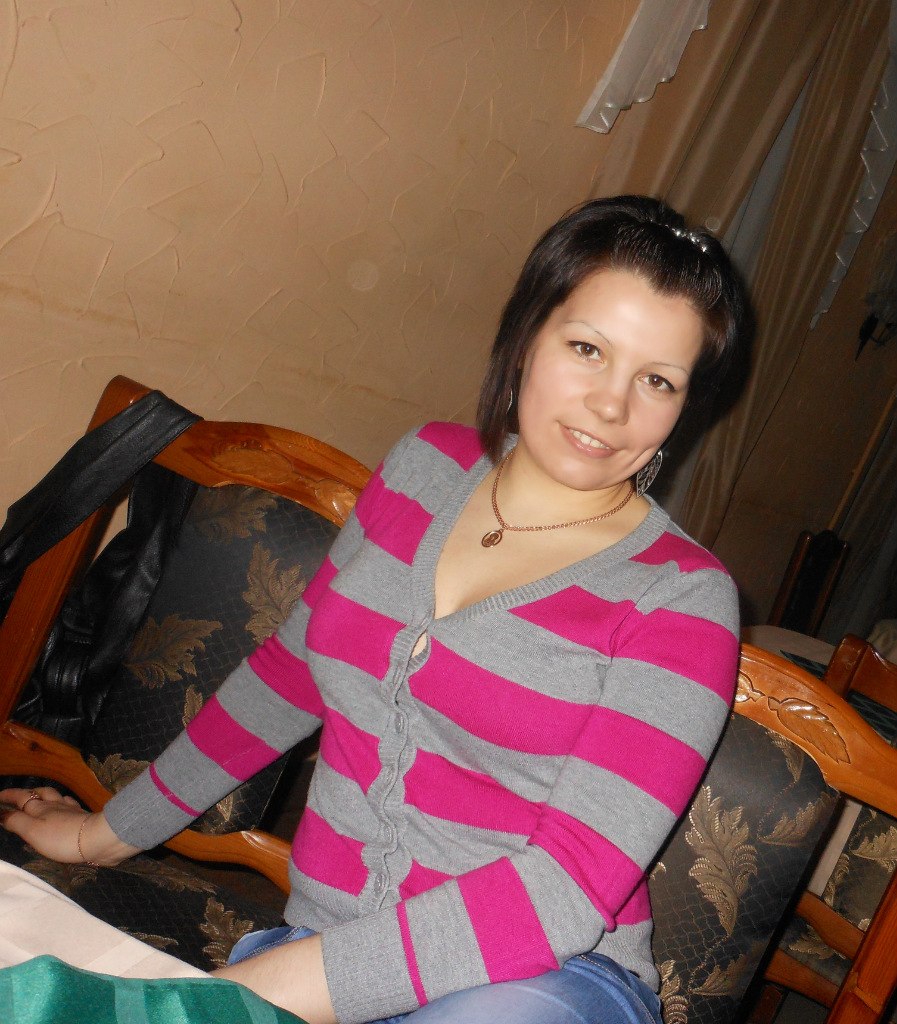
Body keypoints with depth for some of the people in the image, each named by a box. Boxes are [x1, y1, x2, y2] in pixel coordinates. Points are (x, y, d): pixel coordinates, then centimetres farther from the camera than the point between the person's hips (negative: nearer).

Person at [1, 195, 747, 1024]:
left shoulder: (682, 598, -9)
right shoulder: (428, 464, 5)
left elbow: (574, 886, -17)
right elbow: (289, 674, 15)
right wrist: (111, 832, 22)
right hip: (321, 949, 3)